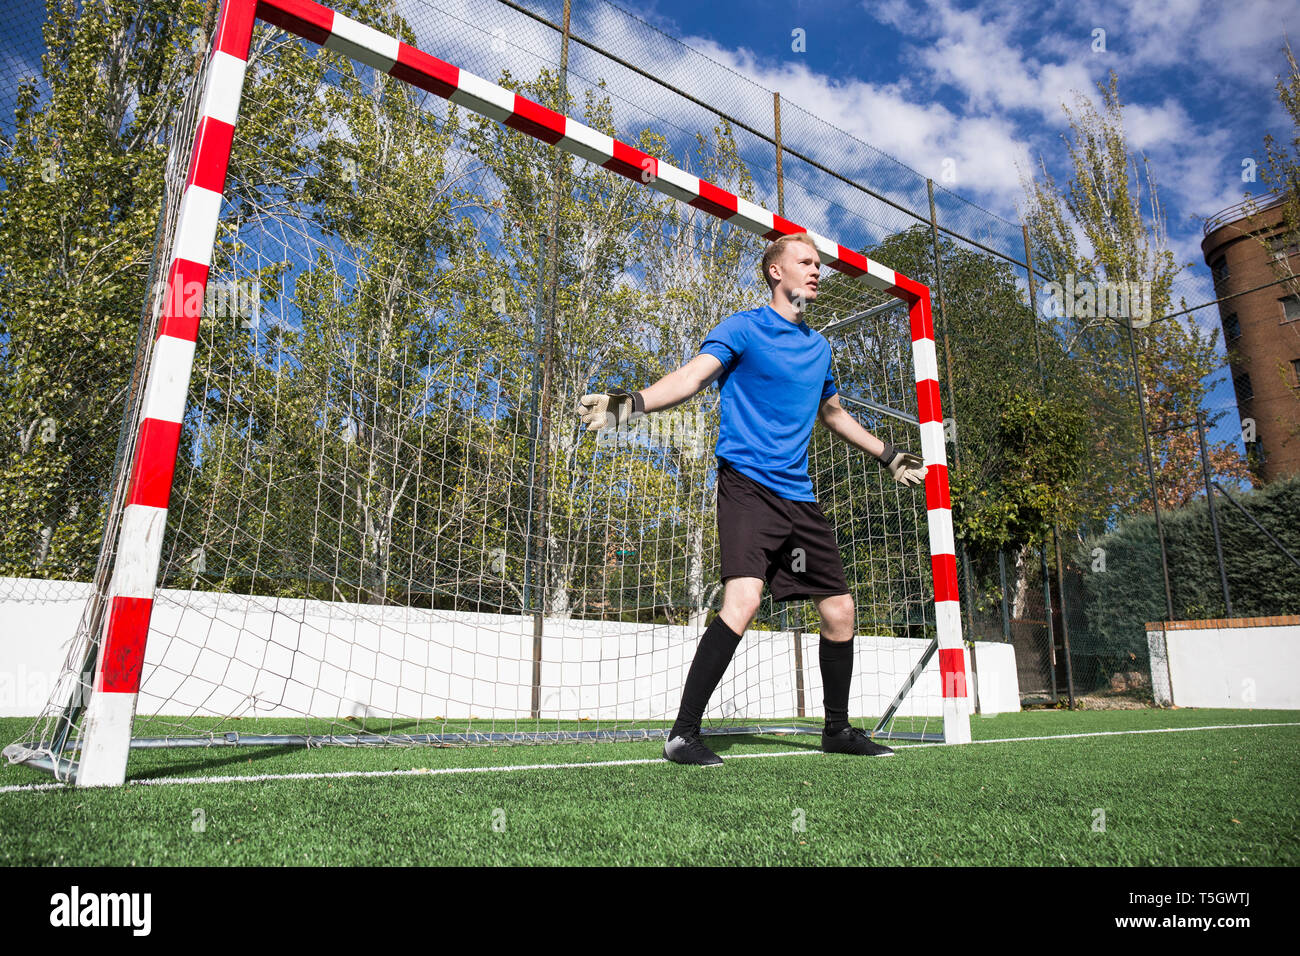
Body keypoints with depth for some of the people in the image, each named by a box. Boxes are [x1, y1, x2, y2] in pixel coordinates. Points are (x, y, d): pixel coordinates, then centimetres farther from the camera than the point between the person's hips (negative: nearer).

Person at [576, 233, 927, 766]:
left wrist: (889, 456, 41)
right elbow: (694, 375, -16)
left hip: (799, 496, 7)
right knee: (742, 601, -25)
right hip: (747, 482, -7)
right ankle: (683, 735, -13)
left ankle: (837, 730, 28)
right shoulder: (743, 328, 0)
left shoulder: (819, 347, 19)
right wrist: (634, 402, -35)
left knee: (839, 612, 8)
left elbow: (833, 414, 34)